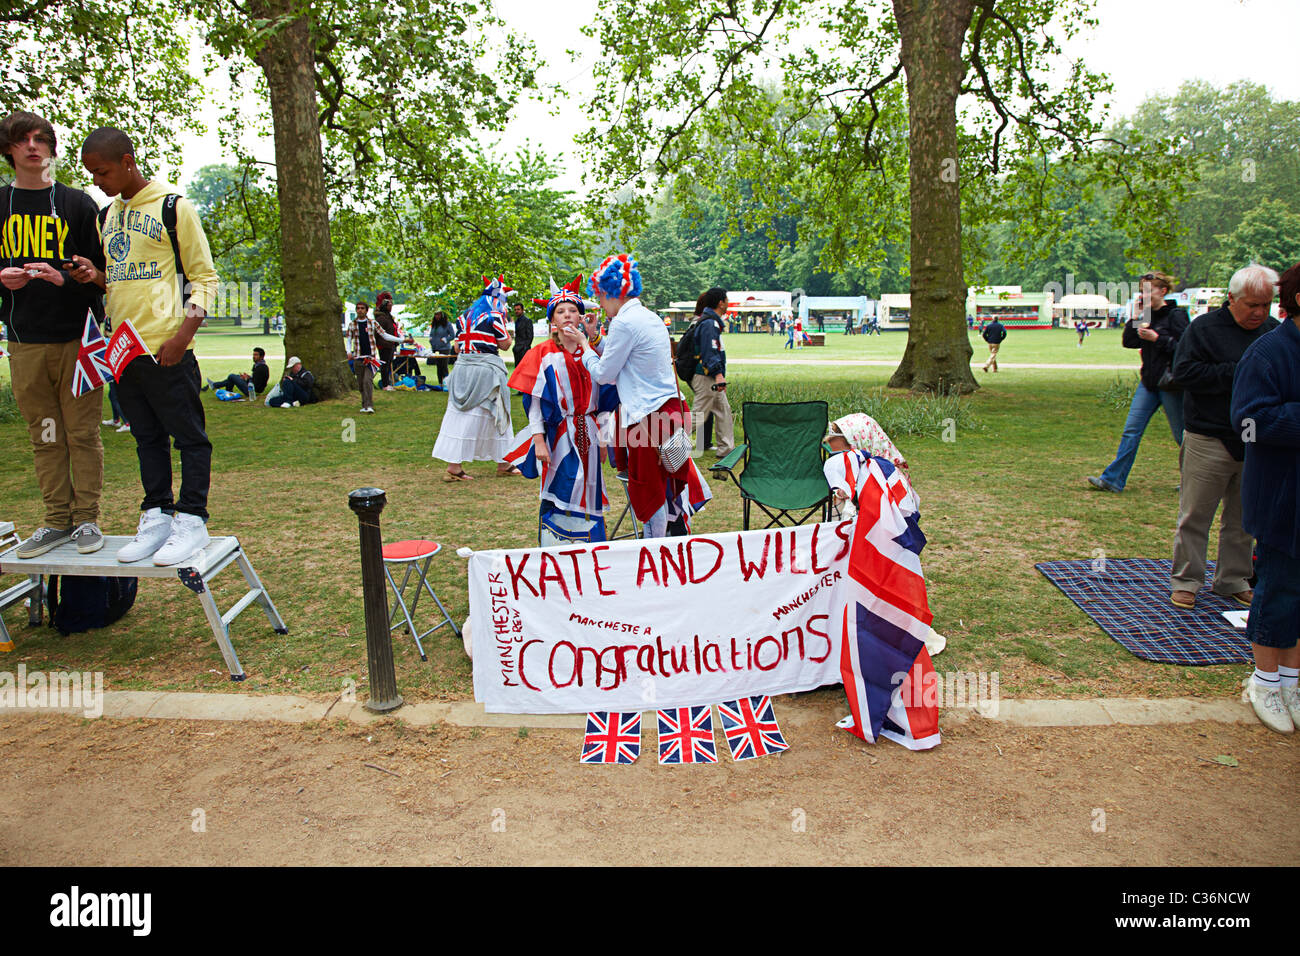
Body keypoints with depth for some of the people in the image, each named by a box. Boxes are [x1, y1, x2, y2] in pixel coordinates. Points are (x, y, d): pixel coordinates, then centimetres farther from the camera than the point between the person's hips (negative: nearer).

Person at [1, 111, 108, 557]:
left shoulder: (78, 203, 6)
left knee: (83, 432, 0)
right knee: (45, 437, 6)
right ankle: (57, 520, 14)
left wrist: (64, 277, -15)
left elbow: (101, 269, 3)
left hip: (78, 339, -2)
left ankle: (87, 519, 8)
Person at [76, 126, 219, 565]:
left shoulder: (173, 207, -4)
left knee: (188, 435, -2)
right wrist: (97, 276, 1)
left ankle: (191, 520, 4)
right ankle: (156, 516, 18)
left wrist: (184, 334, -14)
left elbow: (203, 277, -4)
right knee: (147, 438, 11)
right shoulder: (106, 216, 17)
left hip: (167, 348, -7)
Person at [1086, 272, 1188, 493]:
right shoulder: (1148, 316, 10)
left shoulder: (1176, 316, -10)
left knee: (1182, 435, 7)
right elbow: (1128, 342, 6)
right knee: (1131, 430, 0)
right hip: (1149, 383, 6)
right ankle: (1113, 479, 0)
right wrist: (1136, 317, -2)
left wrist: (1157, 338, -20)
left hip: (1170, 384, -6)